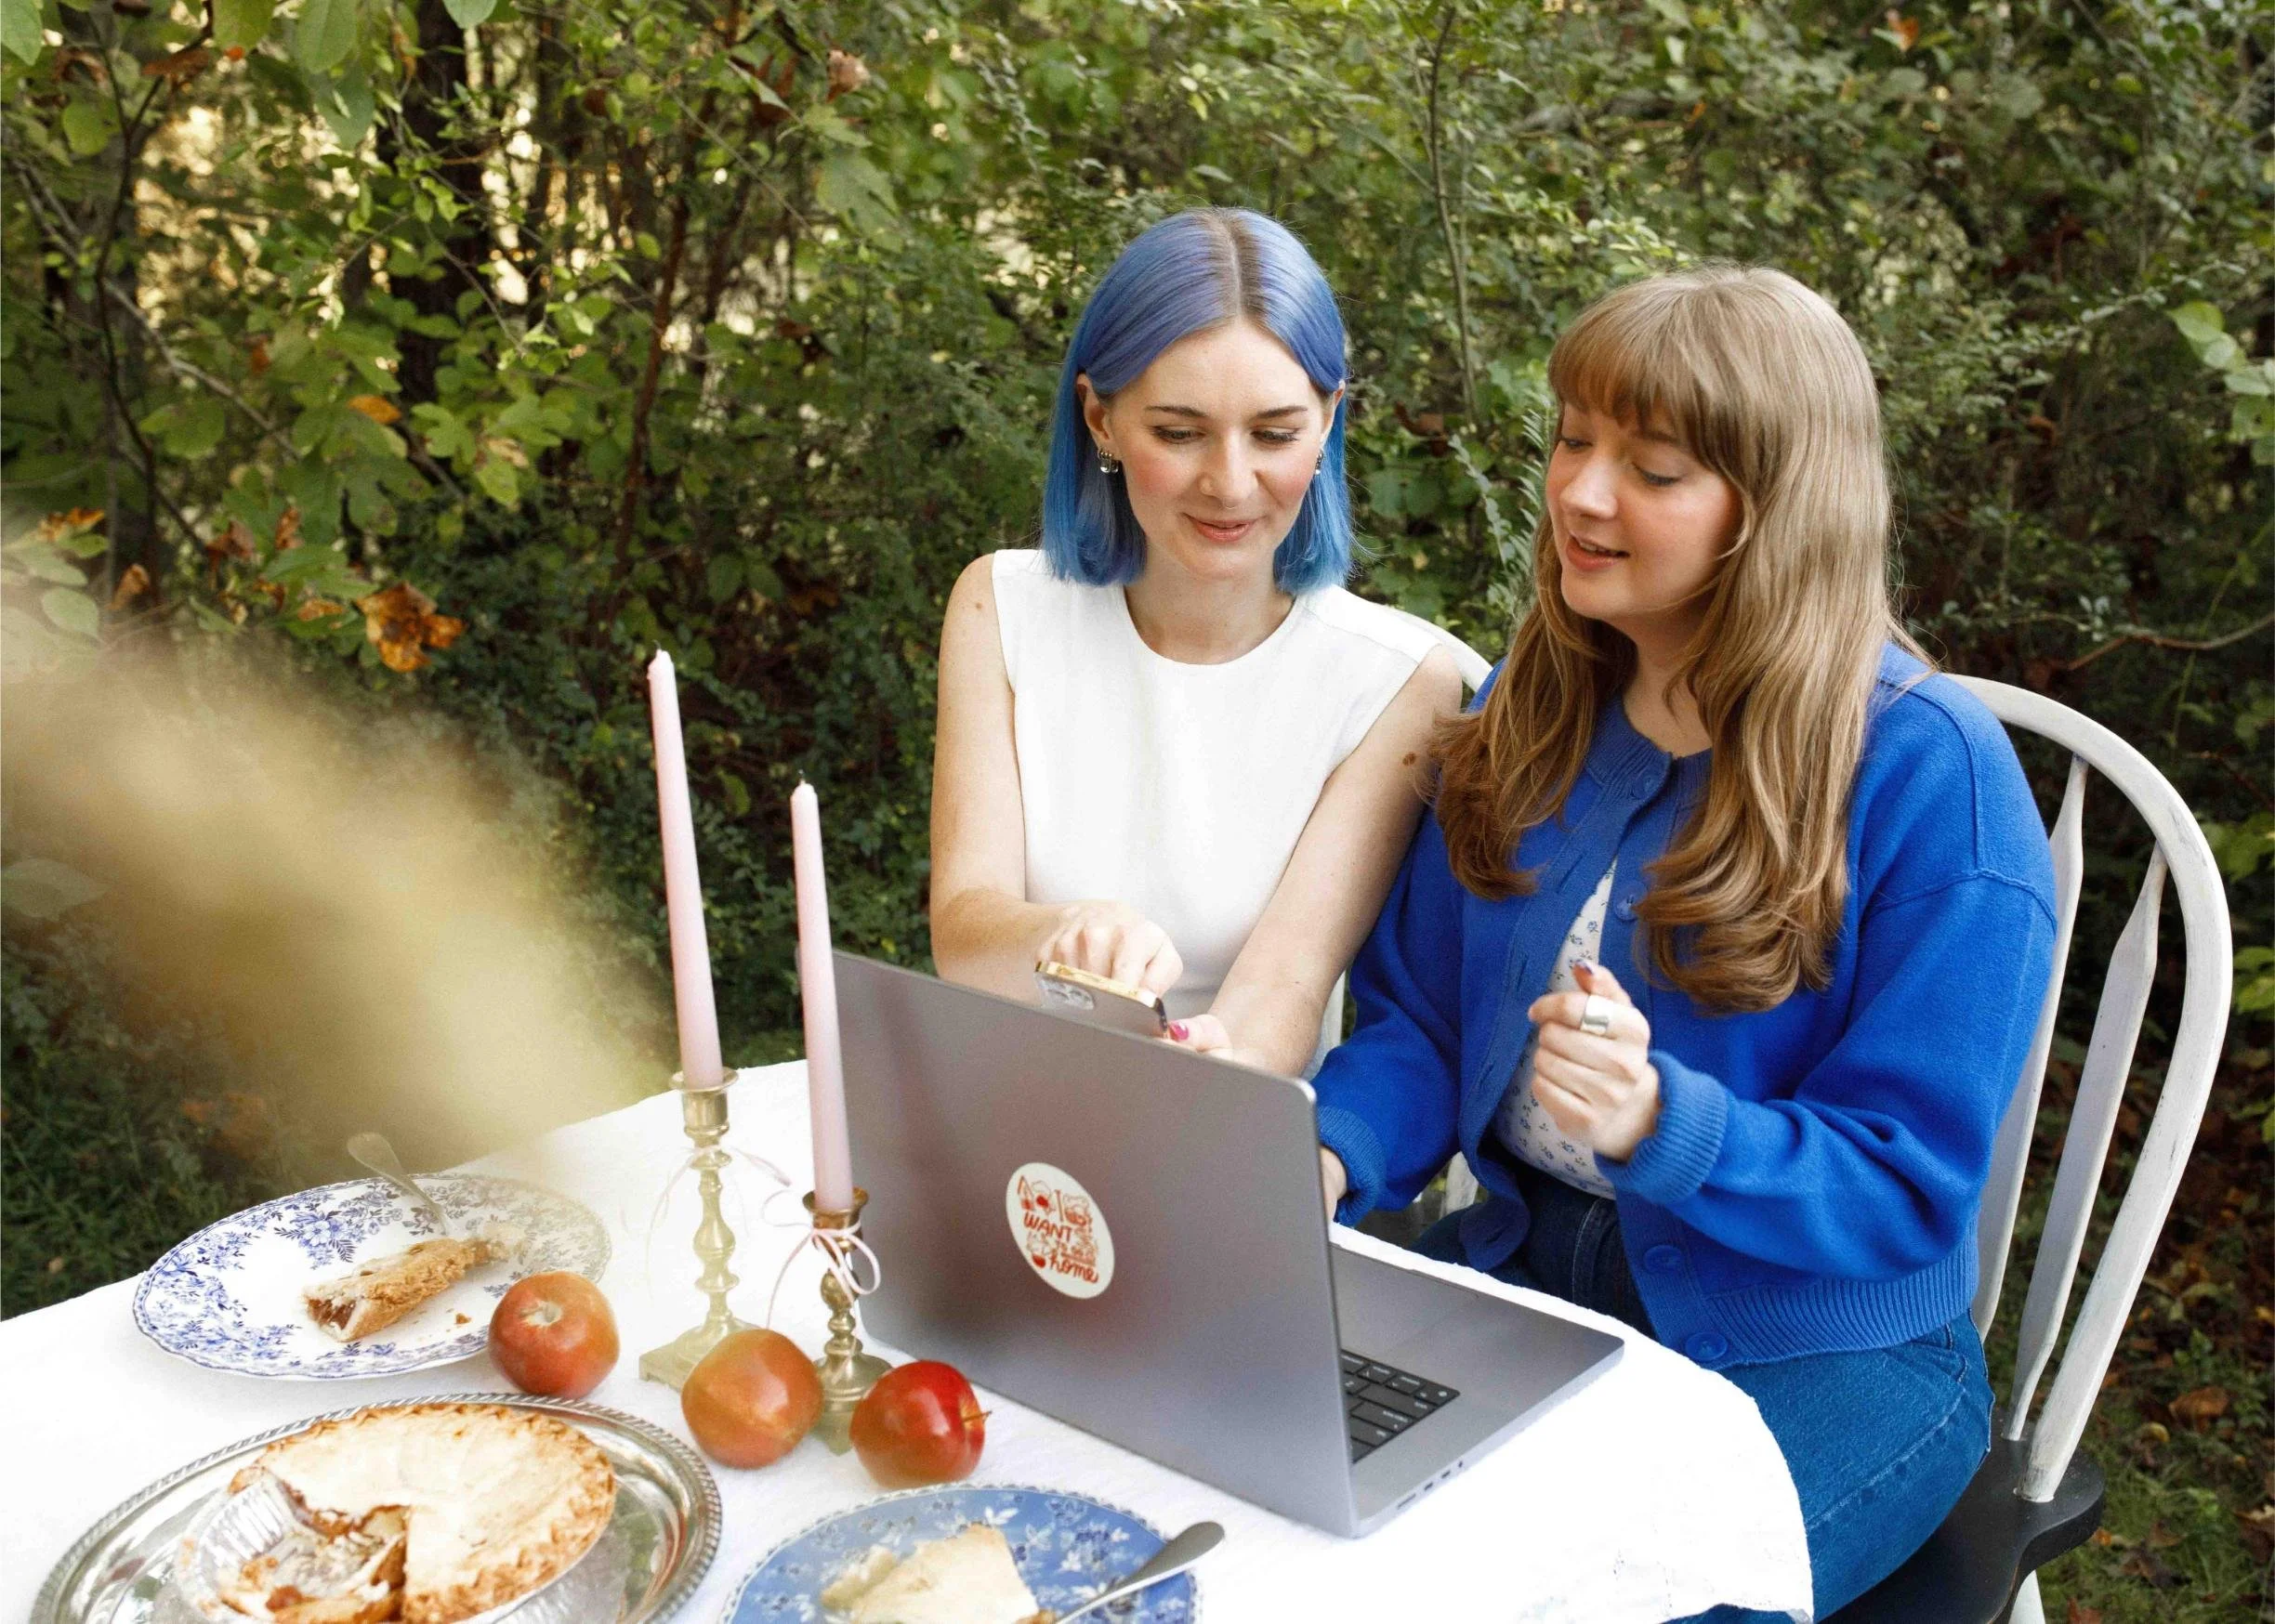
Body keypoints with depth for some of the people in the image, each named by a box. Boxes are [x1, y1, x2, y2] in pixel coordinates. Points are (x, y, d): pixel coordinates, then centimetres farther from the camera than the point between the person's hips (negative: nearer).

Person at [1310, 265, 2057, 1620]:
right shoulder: (1536, 713, 4)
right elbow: (1420, 1017, 7)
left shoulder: (1931, 774, -15)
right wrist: (1329, 1156, -15)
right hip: (1529, 1264, 5)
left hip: (1817, 1346, -5)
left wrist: (1662, 1126, -32)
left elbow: (1909, 1185, -14)